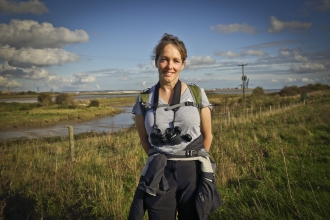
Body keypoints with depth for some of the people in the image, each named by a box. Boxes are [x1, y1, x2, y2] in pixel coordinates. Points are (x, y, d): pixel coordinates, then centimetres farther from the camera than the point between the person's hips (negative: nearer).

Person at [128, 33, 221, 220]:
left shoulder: (197, 94, -3)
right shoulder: (144, 100, 0)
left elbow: (207, 135, 5)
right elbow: (145, 140, 10)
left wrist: (195, 160, 11)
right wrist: (161, 162, 12)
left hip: (193, 173, 0)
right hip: (159, 176, 1)